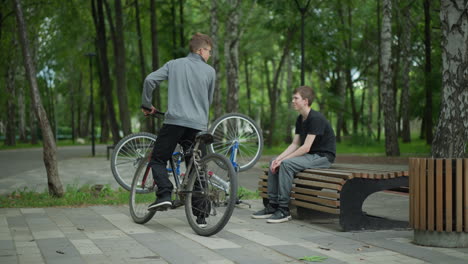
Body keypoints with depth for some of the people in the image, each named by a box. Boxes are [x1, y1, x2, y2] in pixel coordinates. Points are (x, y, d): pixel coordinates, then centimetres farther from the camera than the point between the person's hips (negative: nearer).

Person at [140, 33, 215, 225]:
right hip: (198, 125, 2)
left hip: (175, 121, -1)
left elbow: (150, 80, -1)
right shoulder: (210, 71, 10)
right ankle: (200, 215, 7)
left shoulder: (174, 65, 9)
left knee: (158, 160, 9)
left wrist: (146, 105, 12)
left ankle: (164, 195, -16)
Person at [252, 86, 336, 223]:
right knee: (273, 163, 0)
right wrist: (278, 158, -7)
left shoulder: (316, 118, -19)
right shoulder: (300, 119, 10)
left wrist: (282, 160, -20)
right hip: (310, 155, 9)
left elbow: (306, 147, -24)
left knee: (286, 164, -28)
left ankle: (284, 210, -22)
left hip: (323, 156, -9)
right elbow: (295, 144, 9)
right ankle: (273, 206, 2)